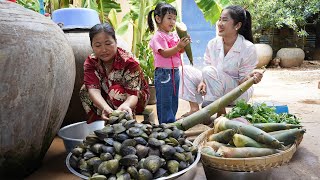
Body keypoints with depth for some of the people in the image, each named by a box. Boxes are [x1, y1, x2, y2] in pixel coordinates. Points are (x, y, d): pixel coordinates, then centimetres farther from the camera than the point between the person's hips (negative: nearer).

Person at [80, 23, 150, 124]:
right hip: (107, 100, 4)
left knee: (116, 90, -33)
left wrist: (125, 106, -62)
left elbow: (133, 94, -36)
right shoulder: (90, 62, -17)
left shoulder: (129, 61, -28)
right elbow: (93, 89, -32)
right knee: (84, 90, -19)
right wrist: (105, 107, -55)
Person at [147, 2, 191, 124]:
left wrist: (184, 44, -6)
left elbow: (180, 52, 13)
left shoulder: (174, 35, 12)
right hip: (164, 73, -8)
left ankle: (172, 122, 27)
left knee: (174, 101, 15)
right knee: (164, 102, 0)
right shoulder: (158, 36, -10)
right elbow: (165, 53, -19)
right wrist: (178, 46, -27)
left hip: (175, 72, 8)